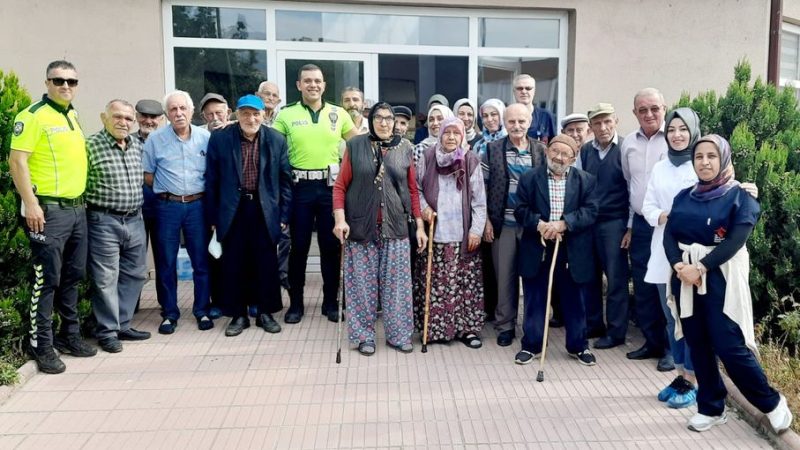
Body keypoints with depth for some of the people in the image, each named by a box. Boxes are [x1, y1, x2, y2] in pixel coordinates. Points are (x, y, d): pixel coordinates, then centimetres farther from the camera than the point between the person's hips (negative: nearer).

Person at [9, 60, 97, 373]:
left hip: (77, 209, 8)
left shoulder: (72, 116, 15)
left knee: (73, 276, 14)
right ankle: (42, 346, 7)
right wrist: (31, 204, -20)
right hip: (49, 210, -8)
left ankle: (70, 335, 26)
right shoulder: (33, 116, -9)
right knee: (47, 280, -3)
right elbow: (17, 161, -15)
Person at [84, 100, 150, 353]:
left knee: (134, 275, 12)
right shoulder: (91, 146, -9)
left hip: (135, 220, 6)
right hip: (103, 221, -6)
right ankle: (107, 332, 13)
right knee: (106, 278, 0)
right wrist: (92, 211, -11)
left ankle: (123, 325, 25)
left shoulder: (137, 145, 9)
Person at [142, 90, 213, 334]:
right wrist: (166, 191, 4)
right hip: (167, 206, 0)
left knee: (201, 261, 5)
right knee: (166, 262, 6)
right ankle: (169, 314, 18)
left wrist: (205, 196, 4)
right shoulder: (155, 139, 0)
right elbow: (147, 175, 5)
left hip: (197, 205, 1)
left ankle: (202, 311, 17)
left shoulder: (205, 137, 3)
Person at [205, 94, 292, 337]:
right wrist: (213, 217, -1)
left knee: (266, 263, 7)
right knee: (233, 264, 5)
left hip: (265, 210, 1)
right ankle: (238, 314, 19)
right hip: (232, 210, 0)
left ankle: (266, 312, 22)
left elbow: (285, 180, 3)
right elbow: (212, 180, 1)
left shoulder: (277, 140, 0)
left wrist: (283, 215, 0)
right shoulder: (220, 139, -2)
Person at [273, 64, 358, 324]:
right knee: (299, 246, 6)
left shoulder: (338, 114, 6)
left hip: (330, 186, 1)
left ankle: (330, 302, 20)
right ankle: (296, 303, 18)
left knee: (331, 245, 7)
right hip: (300, 187, -1)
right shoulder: (286, 115, 2)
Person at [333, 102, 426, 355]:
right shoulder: (355, 146, 0)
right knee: (363, 284, 6)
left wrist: (420, 225, 5)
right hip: (361, 227, -1)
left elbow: (412, 189, 7)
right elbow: (340, 185, 0)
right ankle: (364, 336, 19)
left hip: (395, 228, 2)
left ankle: (398, 334, 20)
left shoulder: (404, 149, 5)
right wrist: (340, 219, -12)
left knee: (397, 283, 6)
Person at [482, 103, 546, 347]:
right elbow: (482, 187, 2)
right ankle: (505, 325, 17)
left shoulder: (541, 150, 4)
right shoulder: (492, 149, 1)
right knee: (504, 276, 6)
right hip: (503, 224, -1)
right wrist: (486, 220, -3)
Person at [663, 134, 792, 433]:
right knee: (698, 346, 8)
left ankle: (772, 403, 14)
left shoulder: (739, 196, -2)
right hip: (685, 278, 5)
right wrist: (679, 265, -16)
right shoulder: (684, 197, 11)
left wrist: (700, 267, -21)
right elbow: (669, 235, 2)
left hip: (720, 279, -4)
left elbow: (735, 240, -14)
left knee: (729, 346, -8)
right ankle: (711, 408, 22)